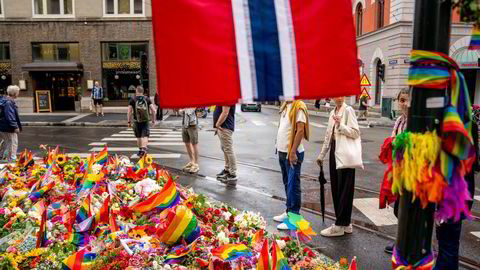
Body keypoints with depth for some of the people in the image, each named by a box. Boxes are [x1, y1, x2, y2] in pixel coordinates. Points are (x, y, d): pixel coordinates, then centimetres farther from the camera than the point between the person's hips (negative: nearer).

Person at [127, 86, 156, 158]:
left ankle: (140, 150, 28)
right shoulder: (147, 99, 2)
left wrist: (129, 122, 2)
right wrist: (153, 120, 5)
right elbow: (153, 110, -4)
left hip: (137, 121, 1)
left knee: (139, 137, 16)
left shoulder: (132, 100, -1)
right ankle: (144, 149, -25)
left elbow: (129, 112, -6)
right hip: (145, 121, 0)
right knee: (145, 136, -3)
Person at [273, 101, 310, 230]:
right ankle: (289, 211, 29)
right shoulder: (285, 106, 14)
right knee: (287, 183, 17)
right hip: (282, 151, 9)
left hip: (293, 153, -9)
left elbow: (300, 130, -20)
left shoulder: (299, 107, -13)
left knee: (293, 185, -4)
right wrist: (280, 149, 14)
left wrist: (293, 152, -23)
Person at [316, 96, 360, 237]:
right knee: (336, 189, 11)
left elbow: (356, 133, -15)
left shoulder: (348, 110, -7)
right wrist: (322, 155, 20)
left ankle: (339, 226, 8)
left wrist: (340, 125, -26)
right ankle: (345, 224, 23)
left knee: (344, 190, 0)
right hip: (334, 151, 8)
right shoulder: (332, 112, 15)